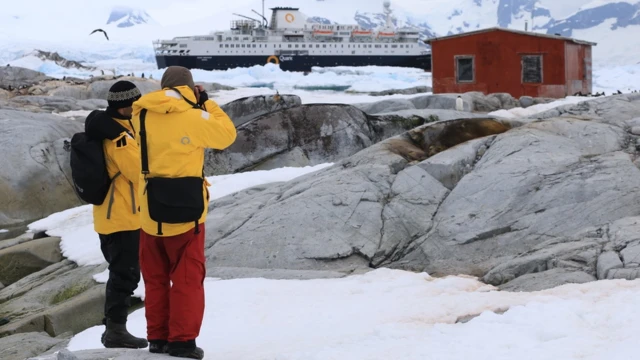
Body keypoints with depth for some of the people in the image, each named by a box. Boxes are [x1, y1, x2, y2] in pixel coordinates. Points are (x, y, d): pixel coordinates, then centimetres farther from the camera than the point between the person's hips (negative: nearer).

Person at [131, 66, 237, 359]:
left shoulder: (142, 115, 0)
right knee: (187, 277, 4)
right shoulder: (194, 117, -12)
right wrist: (207, 104, 11)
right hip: (186, 209, -4)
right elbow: (227, 135, 2)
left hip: (151, 209, 4)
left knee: (155, 277, 14)